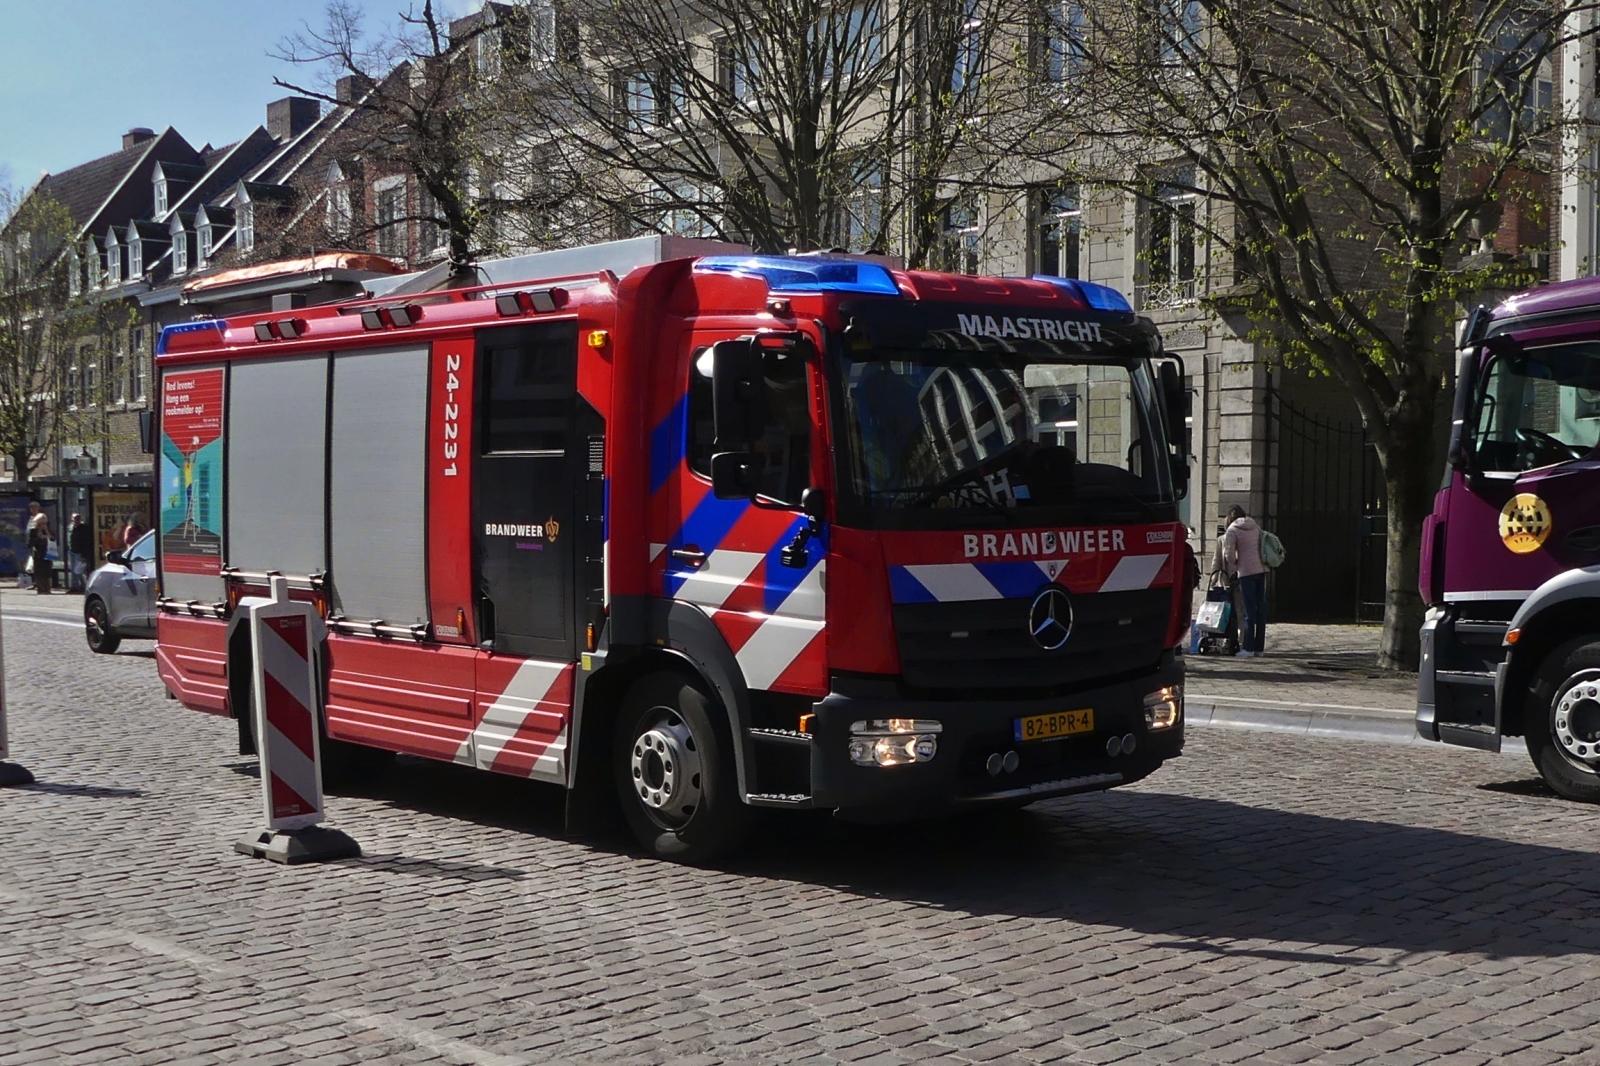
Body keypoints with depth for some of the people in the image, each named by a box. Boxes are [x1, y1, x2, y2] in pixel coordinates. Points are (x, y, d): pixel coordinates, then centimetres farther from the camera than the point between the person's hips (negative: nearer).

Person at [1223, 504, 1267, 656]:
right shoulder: (1256, 527, 16)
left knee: (1249, 610, -5)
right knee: (1261, 608, 7)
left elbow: (1229, 555, -9)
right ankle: (1259, 647, 11)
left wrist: (1233, 569, 6)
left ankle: (1248, 648, -5)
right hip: (1262, 569, 6)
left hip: (1246, 571, -6)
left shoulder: (1232, 531, -3)